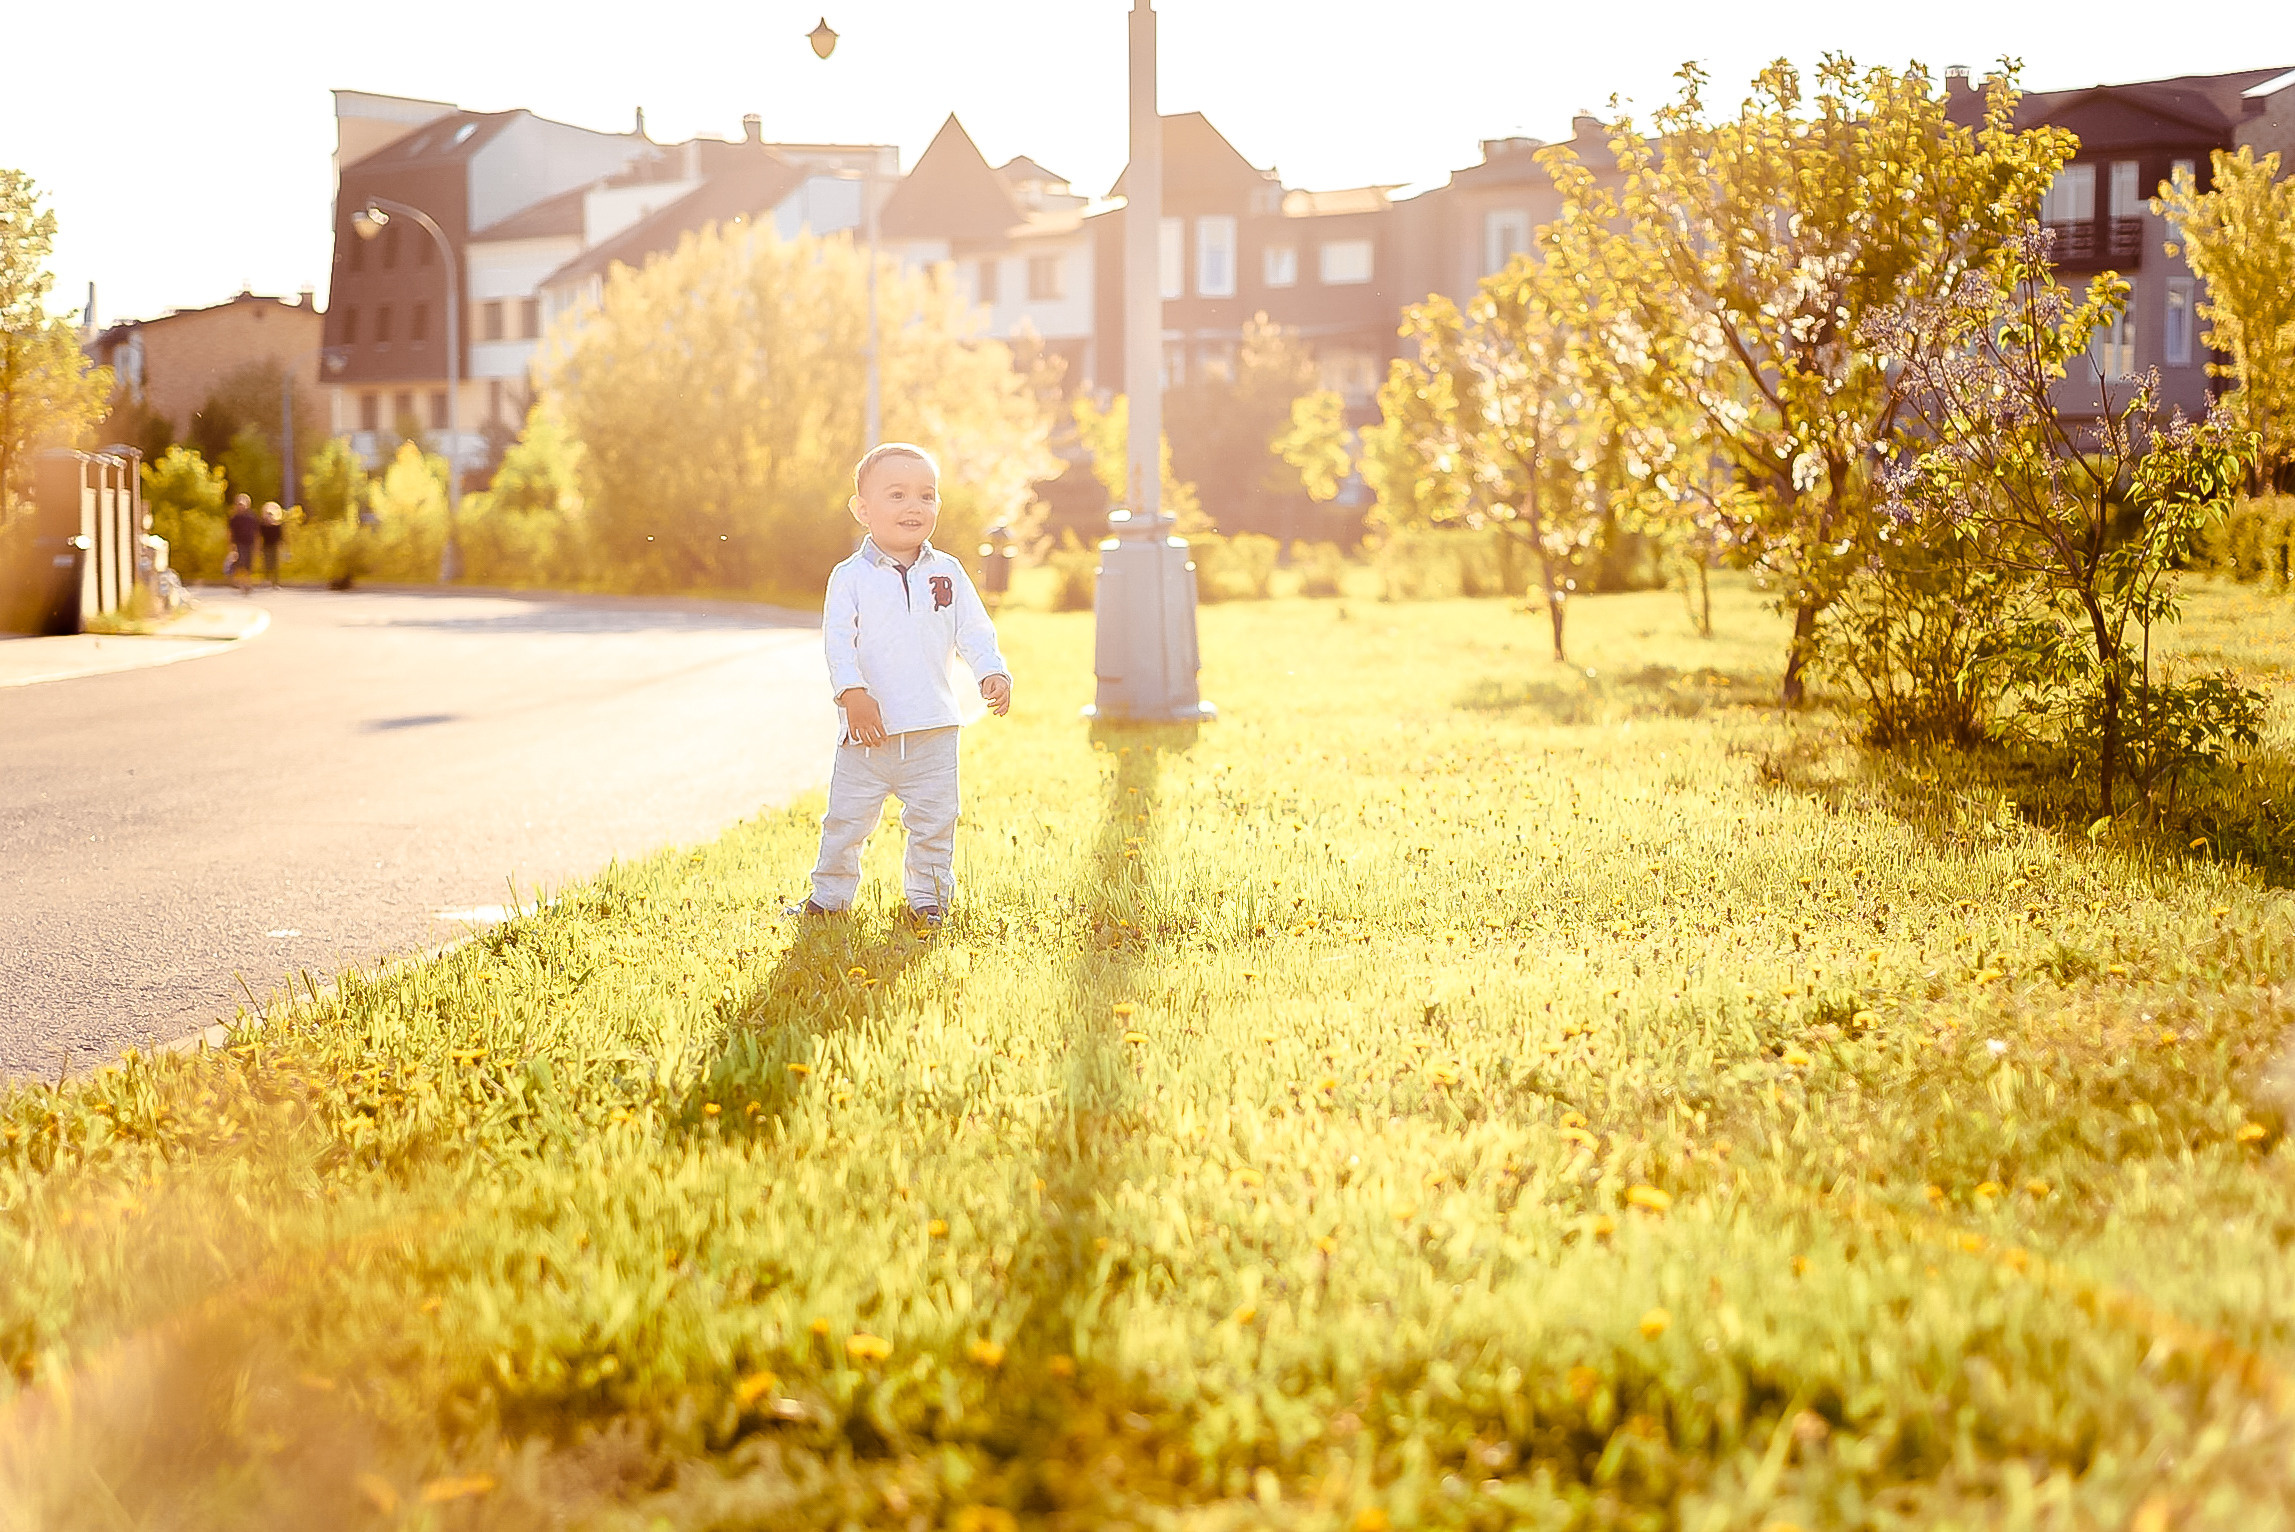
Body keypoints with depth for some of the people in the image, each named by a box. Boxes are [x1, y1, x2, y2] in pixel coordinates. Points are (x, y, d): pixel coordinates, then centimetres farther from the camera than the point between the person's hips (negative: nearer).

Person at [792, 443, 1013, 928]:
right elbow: (838, 639, -10)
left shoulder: (947, 573, 6)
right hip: (868, 728, -2)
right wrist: (853, 693, -23)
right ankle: (830, 892, 23)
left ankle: (928, 894, 24)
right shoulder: (850, 577, -2)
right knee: (846, 819, 7)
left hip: (933, 729, 2)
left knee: (934, 819, 8)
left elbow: (974, 632, 5)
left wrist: (993, 674, -11)